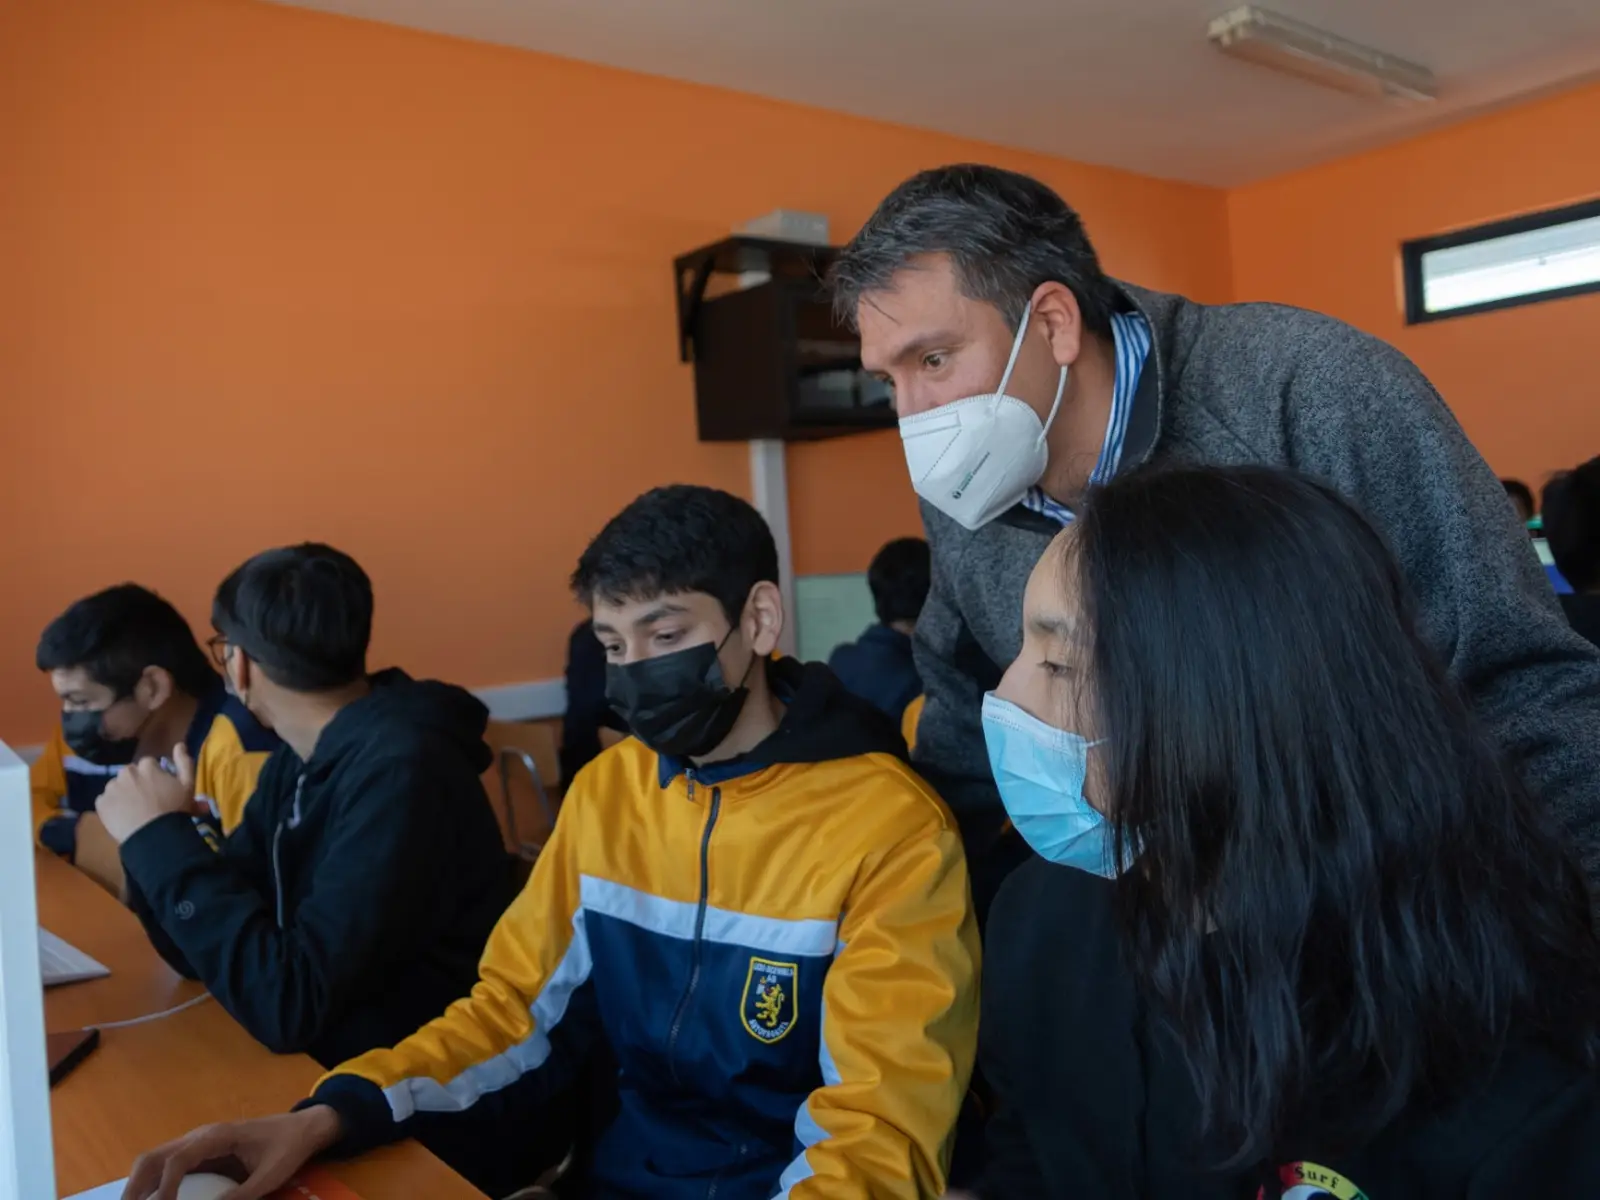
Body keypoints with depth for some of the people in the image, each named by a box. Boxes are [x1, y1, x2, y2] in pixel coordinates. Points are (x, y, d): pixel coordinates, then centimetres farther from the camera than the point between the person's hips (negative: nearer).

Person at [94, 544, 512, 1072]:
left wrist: (159, 837, -19)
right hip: (313, 1062, 6)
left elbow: (288, 1004, -26)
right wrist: (156, 840, -11)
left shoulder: (400, 773, -25)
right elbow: (208, 953, 6)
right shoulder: (297, 760, 2)